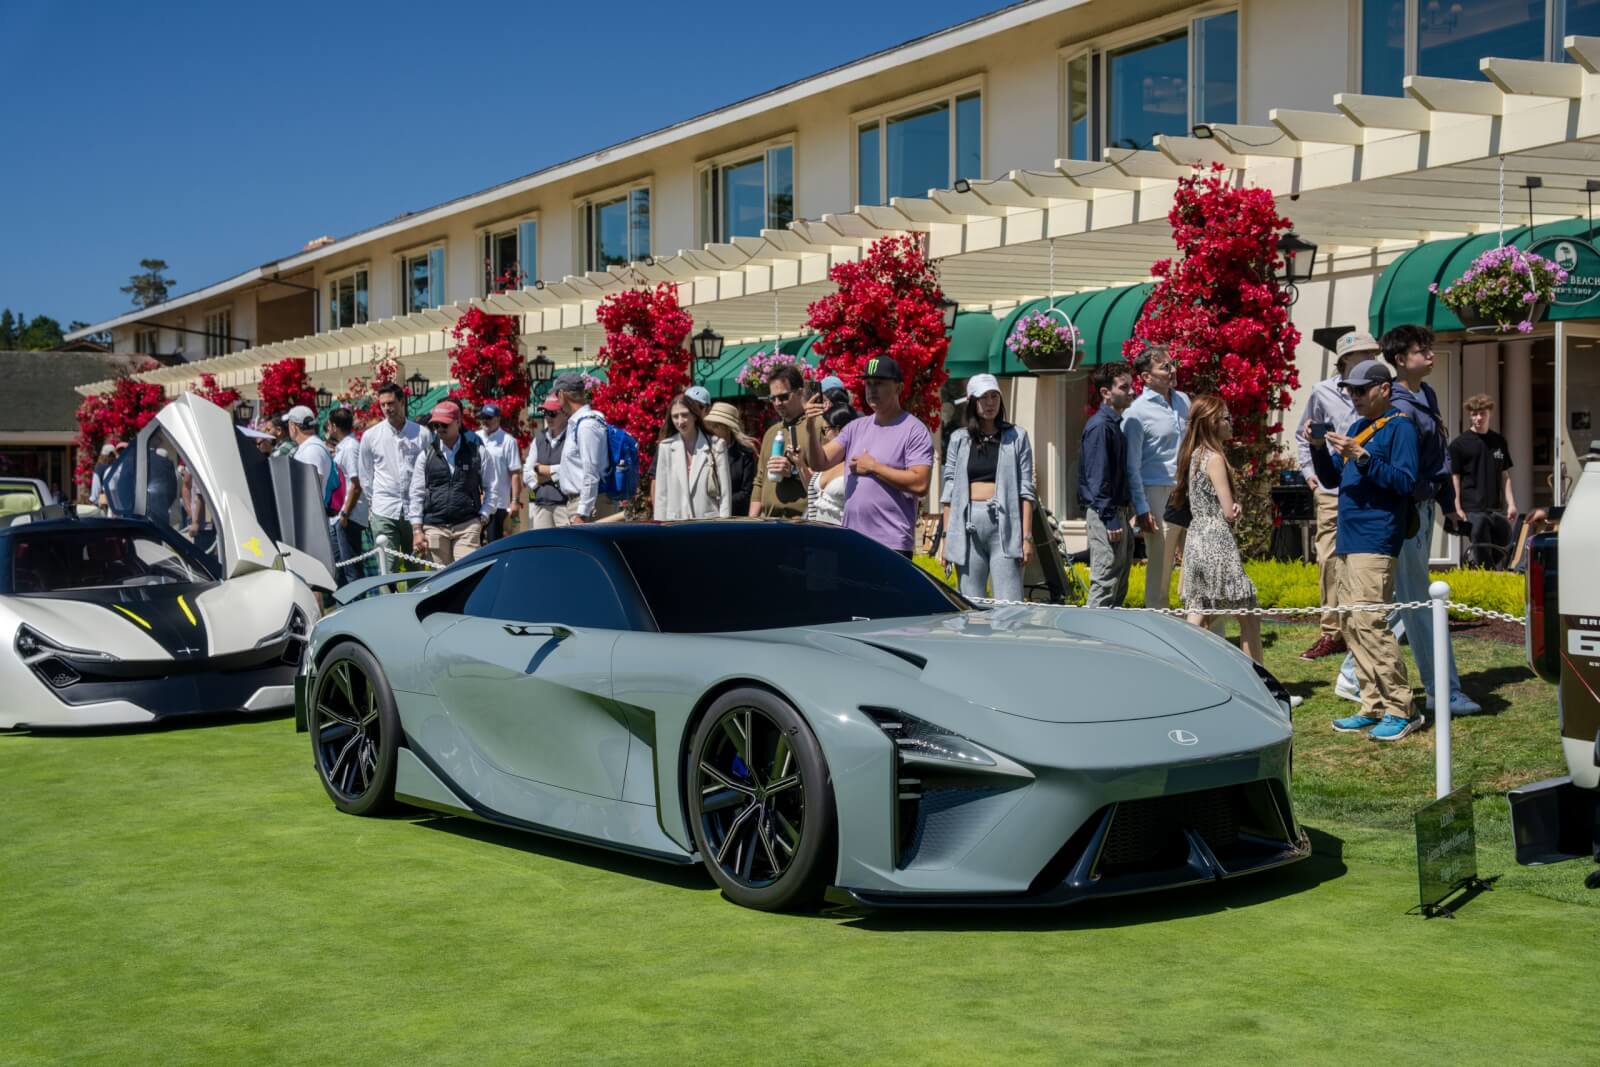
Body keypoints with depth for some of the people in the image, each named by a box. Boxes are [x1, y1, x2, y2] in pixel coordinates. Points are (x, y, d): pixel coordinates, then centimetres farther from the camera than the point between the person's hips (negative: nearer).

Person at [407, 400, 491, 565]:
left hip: (468, 526, -2)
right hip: (434, 527, 2)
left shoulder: (477, 452, 2)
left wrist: (483, 515, -1)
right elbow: (416, 494, 8)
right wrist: (417, 530, 2)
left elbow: (490, 488, 10)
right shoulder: (427, 454, 6)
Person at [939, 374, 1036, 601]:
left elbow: (1026, 490, 4)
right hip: (968, 526, 2)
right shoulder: (959, 439, 13)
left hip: (1004, 523, -2)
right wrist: (945, 537, 6)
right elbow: (949, 491, 12)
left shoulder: (1017, 437, 8)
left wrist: (1027, 537, -3)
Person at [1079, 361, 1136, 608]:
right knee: (1105, 585, -9)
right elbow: (1098, 477, -19)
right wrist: (1110, 520, -21)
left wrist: (1125, 515, 17)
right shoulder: (1100, 426, -15)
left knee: (1119, 587, 14)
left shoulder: (1115, 423, 15)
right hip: (1105, 514, -10)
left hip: (1119, 512, 10)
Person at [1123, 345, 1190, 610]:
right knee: (1160, 565, -2)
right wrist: (1141, 508, -14)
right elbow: (1132, 466, -10)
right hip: (1158, 495, -6)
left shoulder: (1183, 401, 11)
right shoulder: (1136, 412, -9)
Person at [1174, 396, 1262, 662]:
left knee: (1197, 615, 7)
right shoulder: (1215, 458, -12)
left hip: (1195, 538, 8)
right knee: (1248, 615, 0)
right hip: (1218, 541, -8)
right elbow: (1229, 512, -13)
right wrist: (1236, 511, 8)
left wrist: (1234, 509, 2)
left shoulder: (1193, 456, 12)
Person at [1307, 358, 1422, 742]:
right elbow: (1331, 479, 22)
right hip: (1349, 540, 9)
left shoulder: (1399, 426, -5)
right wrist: (1320, 448, 4)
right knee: (1352, 626, 8)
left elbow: (1405, 481, -15)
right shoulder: (1357, 426, 20)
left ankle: (1400, 710, -9)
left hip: (1375, 541, -9)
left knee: (1368, 622, -14)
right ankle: (1374, 707, 13)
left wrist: (1361, 456, -21)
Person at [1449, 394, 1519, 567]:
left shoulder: (1499, 442, 13)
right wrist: (1457, 509, -12)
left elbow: (1505, 476, 16)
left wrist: (1511, 504, 6)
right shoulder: (1459, 444, -1)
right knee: (1481, 553, -7)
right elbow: (1454, 477, -4)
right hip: (1472, 509, -4)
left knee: (1503, 551, 2)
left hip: (1496, 508, 5)